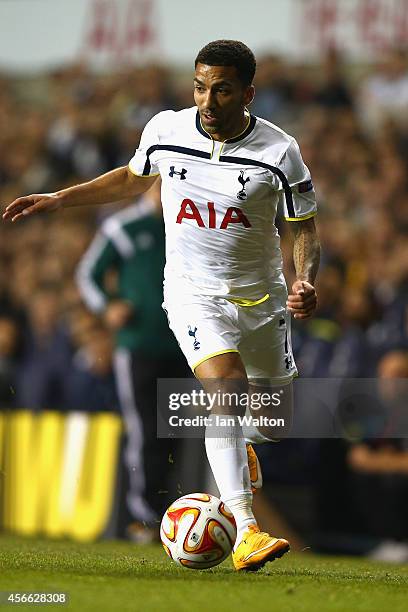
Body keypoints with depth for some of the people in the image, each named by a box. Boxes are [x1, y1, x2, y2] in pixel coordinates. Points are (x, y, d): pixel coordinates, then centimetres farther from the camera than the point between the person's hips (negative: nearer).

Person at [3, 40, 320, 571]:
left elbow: (304, 227, -2)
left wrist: (306, 282, -20)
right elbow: (134, 179, 14)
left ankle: (238, 442, 52)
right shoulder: (164, 131, -8)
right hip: (193, 292, -2)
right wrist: (58, 199, 12)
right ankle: (245, 533, -33)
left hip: (261, 297, 2)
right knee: (227, 390, -26)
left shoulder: (279, 152, -13)